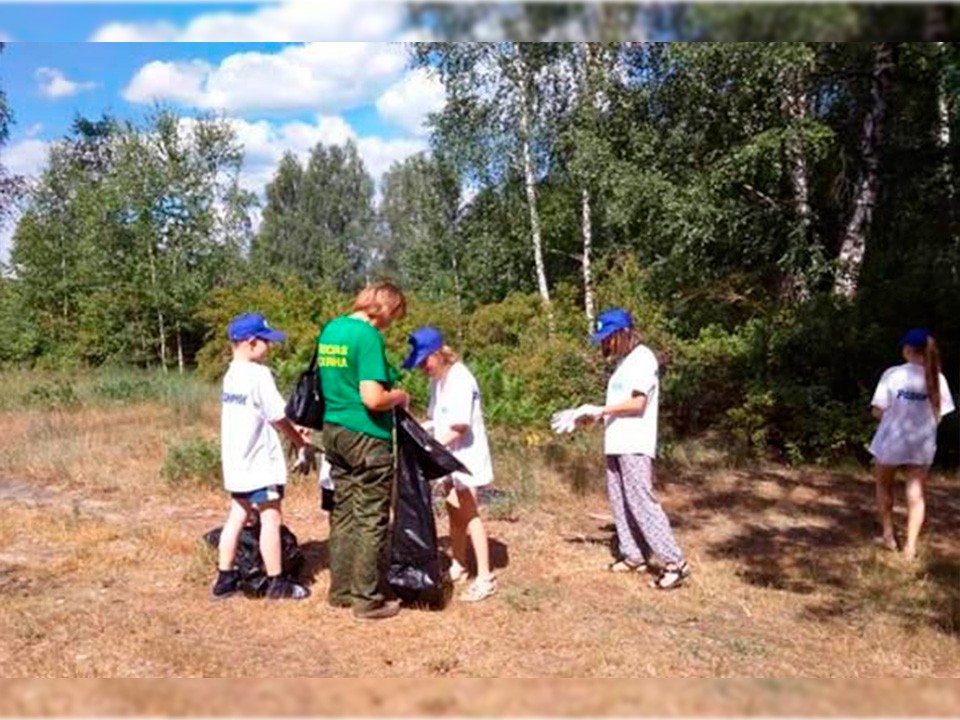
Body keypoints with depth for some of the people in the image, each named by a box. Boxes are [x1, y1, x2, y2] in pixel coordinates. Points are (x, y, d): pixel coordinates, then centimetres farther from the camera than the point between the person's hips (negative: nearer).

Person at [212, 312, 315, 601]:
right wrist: (301, 442, 1)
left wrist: (290, 432, 14)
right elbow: (277, 416, -13)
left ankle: (225, 578, 18)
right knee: (271, 519, 0)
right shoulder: (259, 374, -16)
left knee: (237, 517, 14)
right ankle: (277, 583, 6)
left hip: (236, 462, 9)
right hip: (259, 462, -8)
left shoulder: (230, 375, 10)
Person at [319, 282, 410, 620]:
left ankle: (340, 591, 24)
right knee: (371, 520, 2)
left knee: (343, 513, 16)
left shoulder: (330, 329, 9)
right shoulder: (368, 336, -17)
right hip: (366, 437, -8)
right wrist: (400, 397, -5)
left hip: (333, 430, 8)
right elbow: (373, 399, -23)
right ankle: (368, 599, 9)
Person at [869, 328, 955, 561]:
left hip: (891, 441, -2)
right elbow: (938, 416, 0)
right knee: (916, 494, 11)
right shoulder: (937, 378, -6)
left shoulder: (893, 374, -14)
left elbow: (878, 411, -12)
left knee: (884, 486, 22)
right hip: (922, 445, 2)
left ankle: (888, 535, 29)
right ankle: (910, 546, 9)